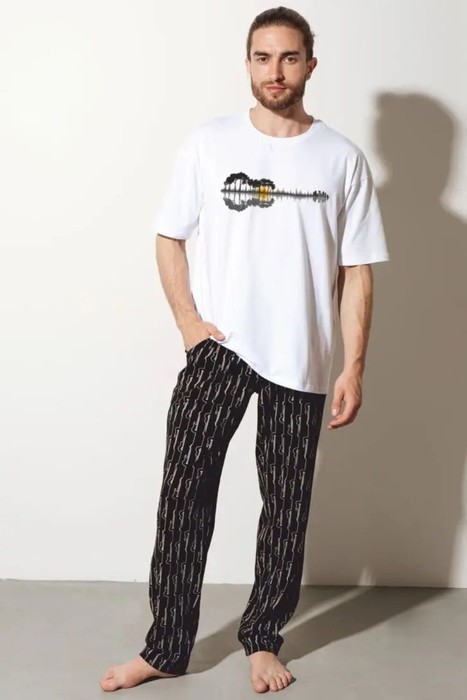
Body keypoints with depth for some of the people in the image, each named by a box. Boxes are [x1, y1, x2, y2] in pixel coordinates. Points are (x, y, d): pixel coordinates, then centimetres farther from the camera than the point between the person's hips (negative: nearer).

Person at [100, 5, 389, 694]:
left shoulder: (342, 159, 1)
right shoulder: (209, 143, 2)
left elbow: (357, 272, 2)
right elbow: (169, 238, 7)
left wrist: (354, 368, -3)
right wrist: (189, 322, -6)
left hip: (301, 361, 1)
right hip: (219, 348, 0)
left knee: (288, 506, 7)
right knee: (184, 491, -3)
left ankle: (263, 639, 24)